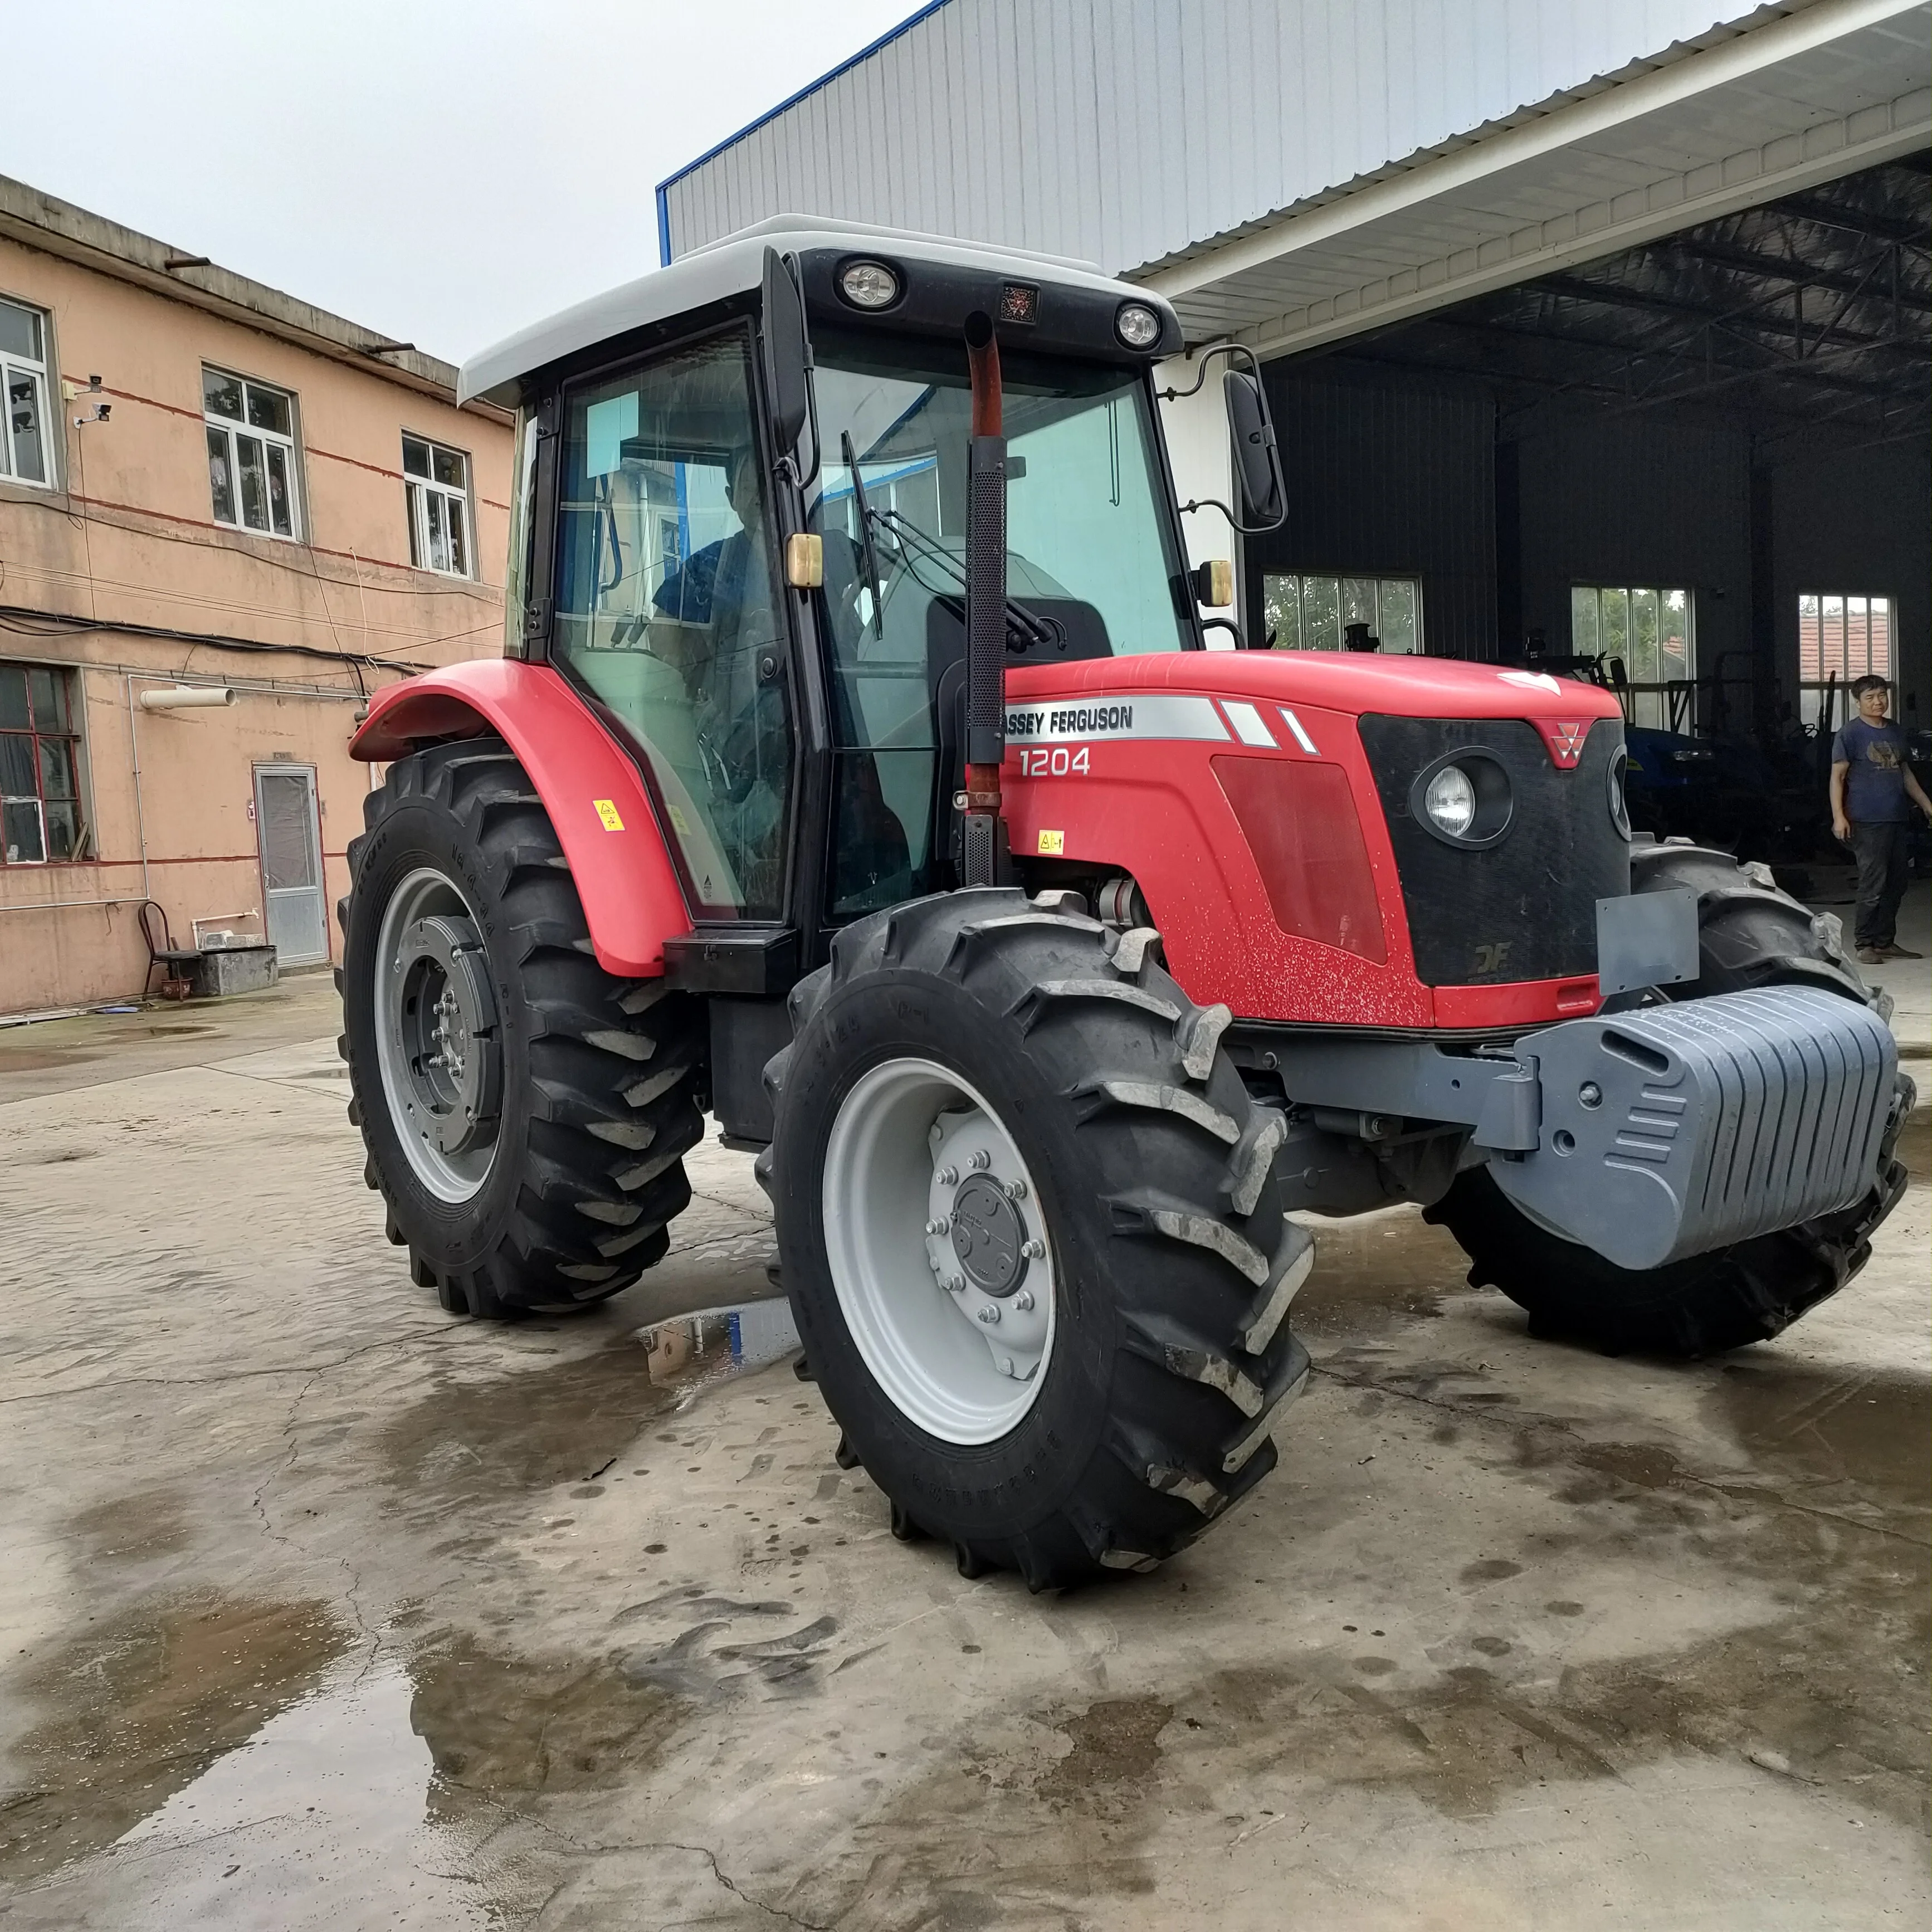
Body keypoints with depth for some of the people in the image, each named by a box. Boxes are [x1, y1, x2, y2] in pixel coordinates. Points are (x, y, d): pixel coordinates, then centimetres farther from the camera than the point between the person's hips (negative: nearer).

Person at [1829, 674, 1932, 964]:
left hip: (1897, 819, 7)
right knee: (1873, 884, -9)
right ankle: (1865, 944, 0)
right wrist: (1839, 817, -15)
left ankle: (1885, 942, 18)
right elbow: (1837, 776, -7)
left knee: (1896, 883, 9)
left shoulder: (1895, 732, 17)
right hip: (1867, 820, -7)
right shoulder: (1850, 733, -4)